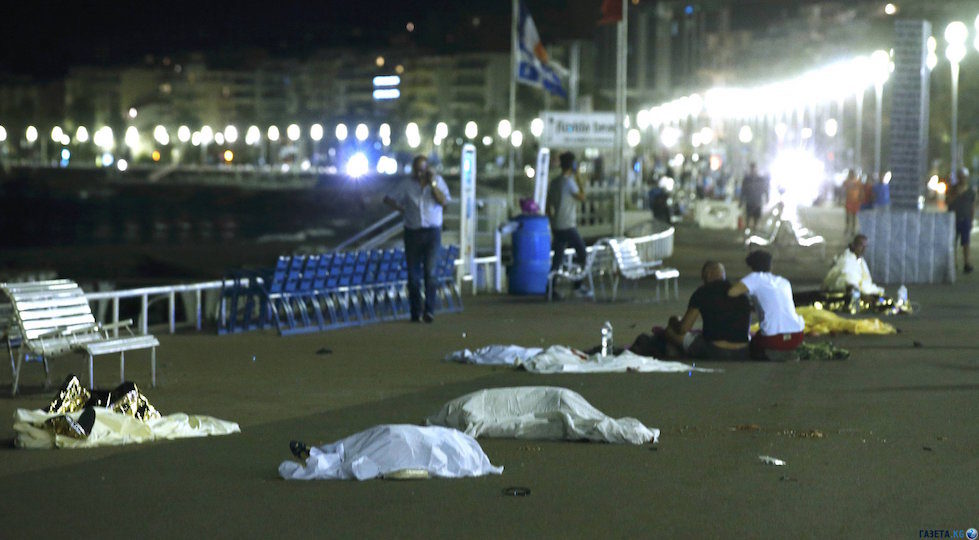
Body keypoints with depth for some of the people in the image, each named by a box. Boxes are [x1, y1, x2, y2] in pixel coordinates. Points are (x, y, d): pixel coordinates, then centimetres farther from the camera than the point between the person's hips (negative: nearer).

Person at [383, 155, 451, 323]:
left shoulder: (437, 180, 5)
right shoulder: (407, 184, 5)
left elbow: (443, 201, -8)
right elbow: (388, 198, 11)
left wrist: (432, 183, -13)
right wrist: (401, 209, -1)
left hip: (432, 232, -2)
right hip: (412, 232, 2)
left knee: (430, 271, -14)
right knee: (413, 274, 1)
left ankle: (429, 310, -15)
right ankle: (416, 312, 8)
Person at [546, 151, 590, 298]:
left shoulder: (554, 182, 10)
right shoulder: (569, 181, -13)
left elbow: (549, 205, 14)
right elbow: (582, 197, -5)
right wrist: (579, 179, -1)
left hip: (556, 226, 8)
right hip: (568, 225, -8)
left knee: (557, 258, 8)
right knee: (582, 254, 3)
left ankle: (551, 287, 4)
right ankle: (578, 285, 2)